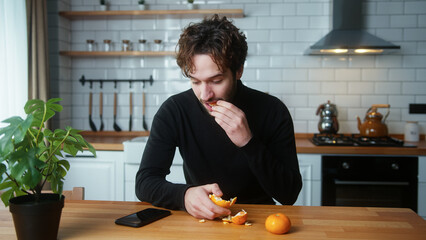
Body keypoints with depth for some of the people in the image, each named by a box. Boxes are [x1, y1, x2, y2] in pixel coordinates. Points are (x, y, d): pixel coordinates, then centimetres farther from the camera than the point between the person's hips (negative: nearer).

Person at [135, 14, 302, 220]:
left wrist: (248, 142, -27)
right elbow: (145, 182, -12)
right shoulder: (174, 110, -11)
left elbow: (289, 195, -13)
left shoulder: (272, 111, -13)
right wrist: (184, 195, -33)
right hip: (198, 218, 2)